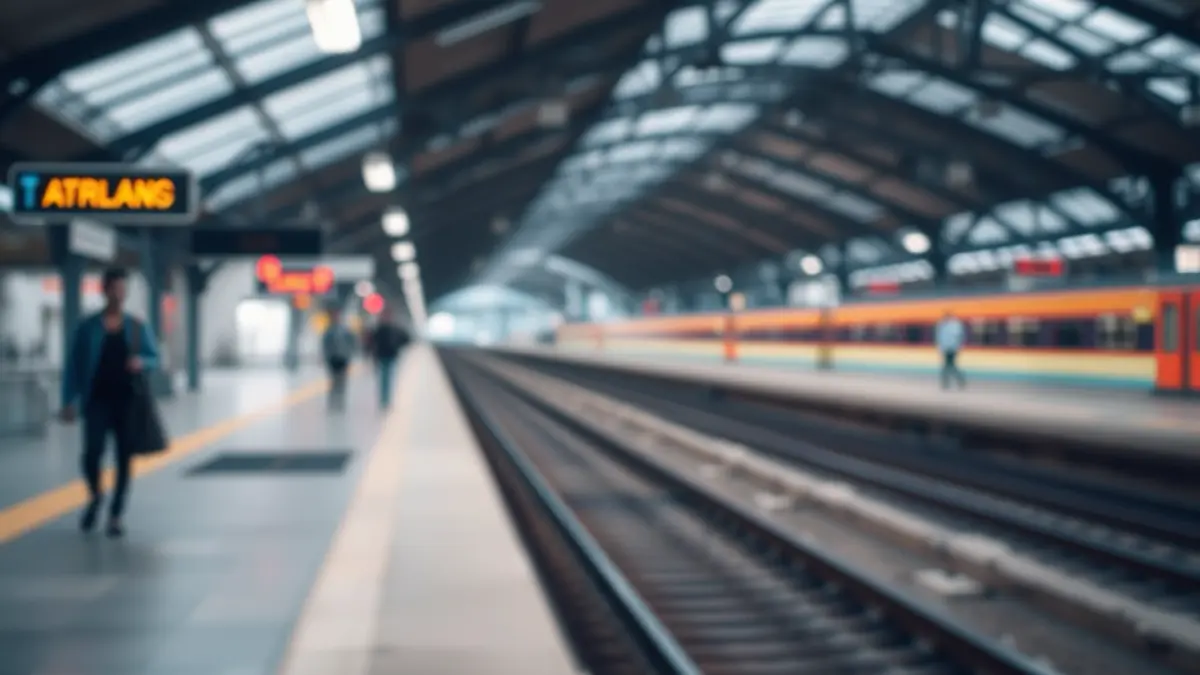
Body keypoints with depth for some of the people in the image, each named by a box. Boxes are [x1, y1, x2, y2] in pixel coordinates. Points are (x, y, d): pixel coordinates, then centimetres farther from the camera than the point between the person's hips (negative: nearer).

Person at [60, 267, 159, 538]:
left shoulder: (138, 328, 7)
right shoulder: (88, 327, 3)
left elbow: (155, 358, 11)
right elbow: (72, 365, 3)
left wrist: (142, 361, -12)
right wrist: (69, 401, -3)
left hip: (129, 402, 2)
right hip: (97, 401, -2)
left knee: (124, 459, 3)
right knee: (93, 451, -17)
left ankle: (116, 515, 15)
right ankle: (94, 496, 13)